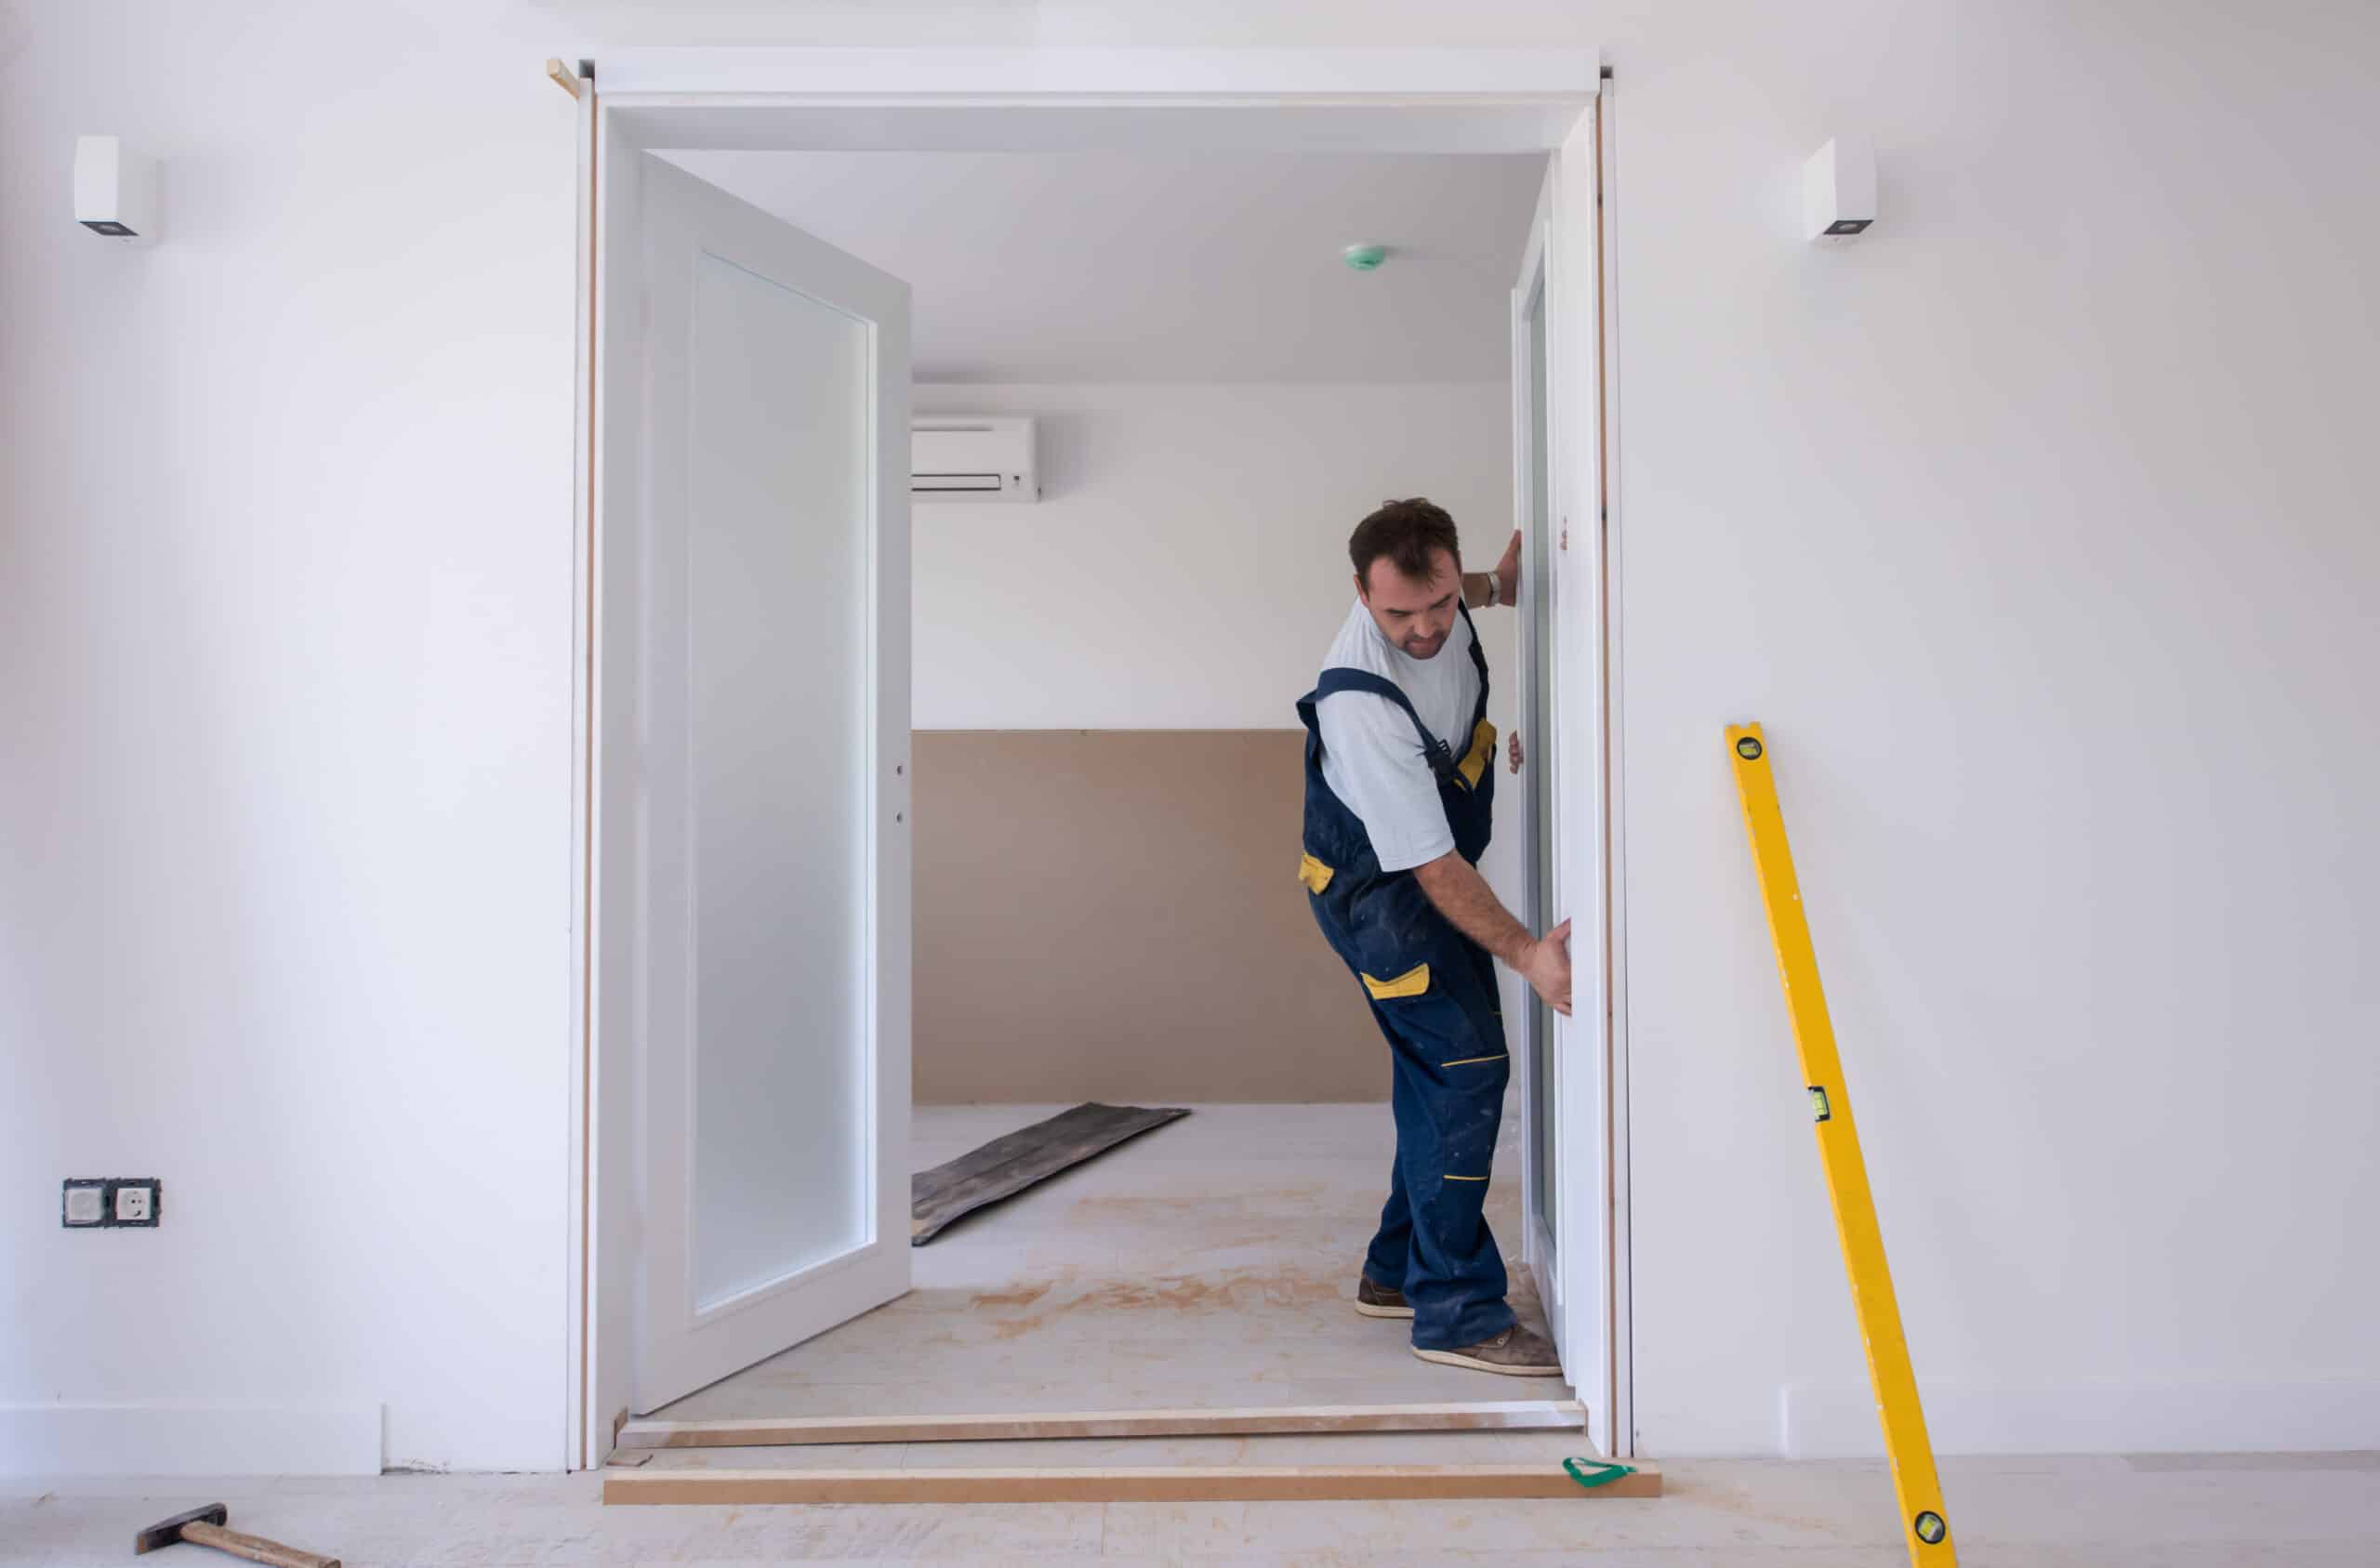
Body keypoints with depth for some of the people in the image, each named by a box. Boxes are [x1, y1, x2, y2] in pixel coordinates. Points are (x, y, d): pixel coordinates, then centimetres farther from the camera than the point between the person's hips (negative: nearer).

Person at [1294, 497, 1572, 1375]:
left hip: (1434, 874, 9)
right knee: (1465, 1070, -15)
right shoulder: (1362, 704, -34)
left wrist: (1495, 586, 6)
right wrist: (1525, 954, -33)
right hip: (1378, 892, -9)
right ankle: (1455, 1313, -6)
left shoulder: (1438, 594, -10)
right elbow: (1433, 867, -31)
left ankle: (1397, 1272, 28)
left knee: (1436, 1070, 14)